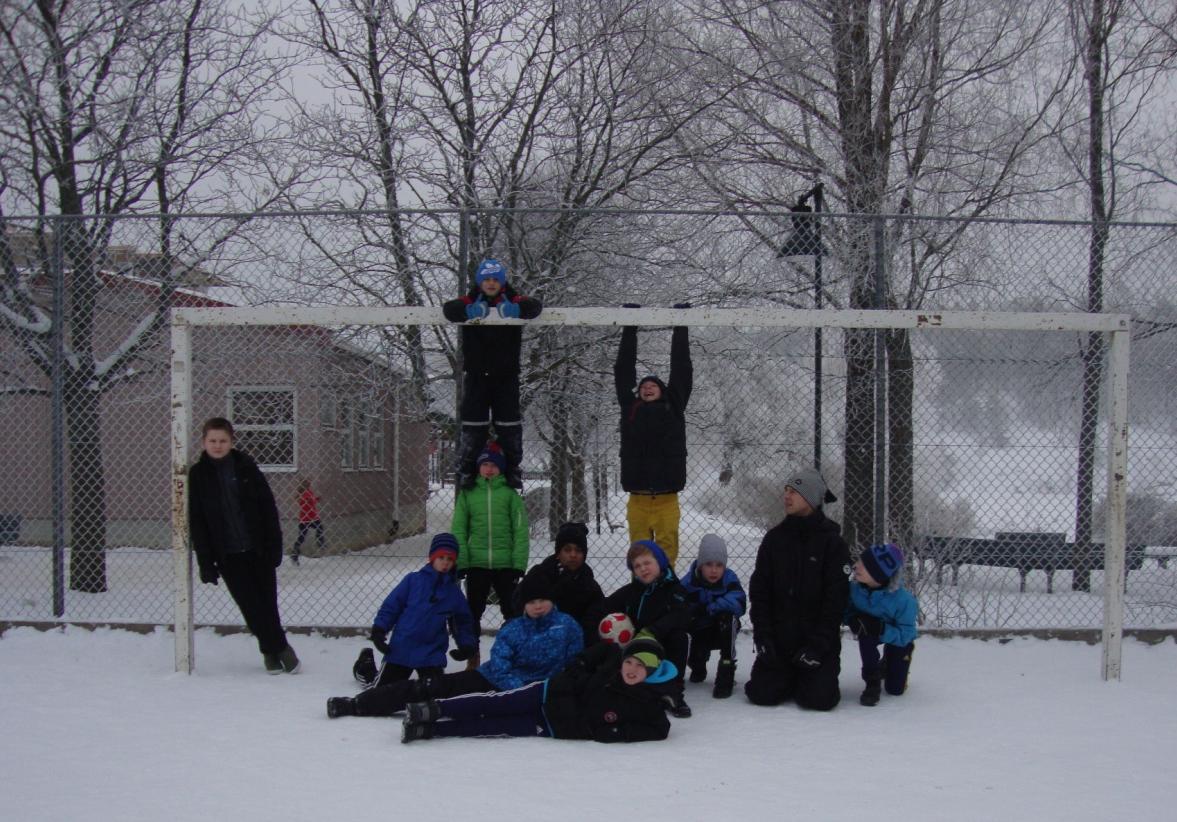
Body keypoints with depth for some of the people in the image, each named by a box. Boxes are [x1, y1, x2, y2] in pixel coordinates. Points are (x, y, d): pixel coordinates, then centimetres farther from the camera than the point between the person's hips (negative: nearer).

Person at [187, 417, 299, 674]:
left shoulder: (246, 467, 1)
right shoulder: (198, 475, 0)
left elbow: (268, 507, 2)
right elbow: (196, 523, 0)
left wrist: (274, 545, -5)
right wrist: (206, 563, -5)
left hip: (258, 549, 0)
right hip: (228, 555, 0)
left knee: (267, 602, 4)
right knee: (251, 606, 1)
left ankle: (273, 648, 22)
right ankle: (277, 648, 15)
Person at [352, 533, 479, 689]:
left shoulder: (454, 592, 5)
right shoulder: (413, 580, -3)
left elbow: (463, 621, 13)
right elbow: (391, 605, -2)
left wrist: (467, 645, -2)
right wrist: (378, 630, -10)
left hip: (432, 655, 2)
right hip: (401, 650, -1)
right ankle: (365, 664, 40)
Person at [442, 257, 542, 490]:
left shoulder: (512, 301, 0)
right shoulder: (471, 302, -1)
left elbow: (535, 306, -18)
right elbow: (449, 309, -19)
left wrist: (516, 310, -38)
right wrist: (469, 311, -38)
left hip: (506, 374, 0)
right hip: (476, 374, 0)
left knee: (509, 424, 4)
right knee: (473, 424, 2)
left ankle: (513, 469, 14)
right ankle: (466, 469, 10)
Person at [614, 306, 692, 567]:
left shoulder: (673, 409, 11)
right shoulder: (630, 409, 12)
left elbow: (682, 371, 12)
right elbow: (623, 373, 15)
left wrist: (680, 328, 14)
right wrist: (629, 328, 15)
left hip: (666, 498, -1)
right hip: (638, 497, 1)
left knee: (667, 552, -1)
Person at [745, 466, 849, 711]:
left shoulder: (832, 542, -6)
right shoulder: (774, 538, 4)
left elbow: (836, 599, -8)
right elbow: (759, 591, 4)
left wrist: (817, 645, -15)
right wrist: (762, 636, -6)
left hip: (819, 641, -3)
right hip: (778, 640, 3)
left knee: (818, 699, -17)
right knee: (762, 694, -12)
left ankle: (816, 678, 17)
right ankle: (790, 679, 20)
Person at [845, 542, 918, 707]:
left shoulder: (903, 600, -38)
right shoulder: (855, 588, -29)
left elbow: (904, 635, -32)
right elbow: (847, 611, -10)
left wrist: (878, 628, -44)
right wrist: (853, 620, -34)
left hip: (899, 638, -2)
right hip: (873, 632, 2)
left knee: (895, 689, 4)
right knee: (865, 634, -37)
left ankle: (887, 664, 39)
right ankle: (873, 681, -16)